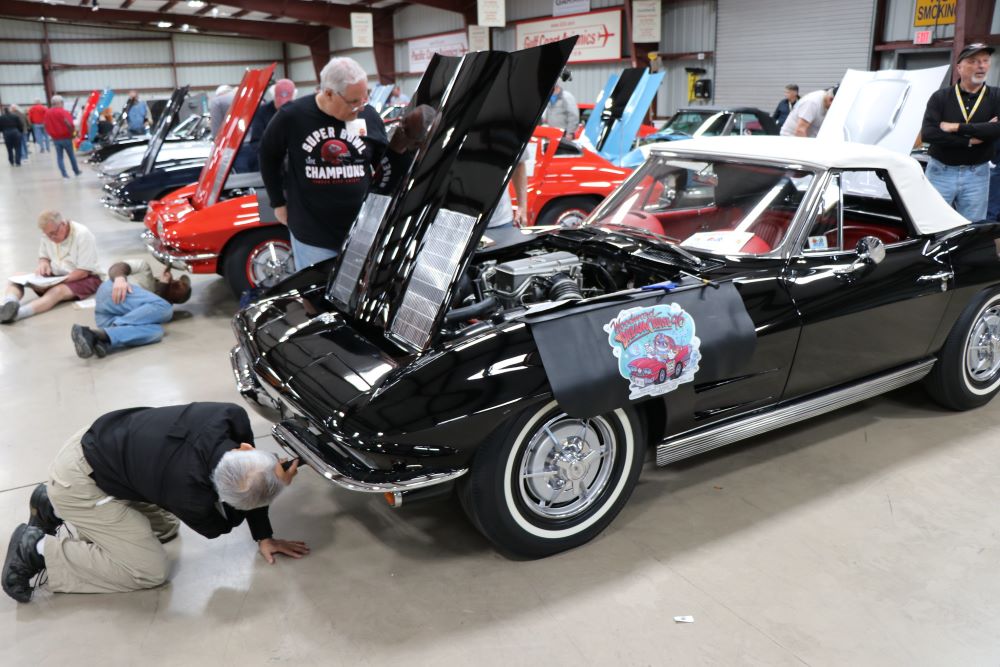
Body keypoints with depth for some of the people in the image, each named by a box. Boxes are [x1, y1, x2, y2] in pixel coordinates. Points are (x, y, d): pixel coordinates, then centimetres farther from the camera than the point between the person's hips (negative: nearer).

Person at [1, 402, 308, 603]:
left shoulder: (232, 417, -22)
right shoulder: (190, 493, -35)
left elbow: (249, 482, -2)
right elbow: (218, 525, -9)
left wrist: (264, 537, 2)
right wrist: (278, 487, -14)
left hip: (104, 439, 8)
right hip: (79, 479, -7)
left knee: (167, 527, 21)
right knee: (151, 570, -7)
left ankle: (52, 507, 25)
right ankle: (37, 550, 3)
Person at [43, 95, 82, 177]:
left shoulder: (47, 113, 3)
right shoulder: (63, 112, -14)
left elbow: (46, 126, 7)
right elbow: (69, 125, -22)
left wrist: (52, 135, 17)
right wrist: (71, 134, -6)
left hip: (55, 139, 4)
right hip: (66, 137, -4)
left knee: (59, 157, 6)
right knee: (71, 155, 11)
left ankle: (64, 174, 0)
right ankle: (77, 171, 23)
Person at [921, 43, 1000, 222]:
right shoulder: (940, 97, -1)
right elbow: (927, 133, -14)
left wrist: (957, 127, -17)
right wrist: (970, 140, -16)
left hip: (977, 175, 1)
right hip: (940, 172, -1)